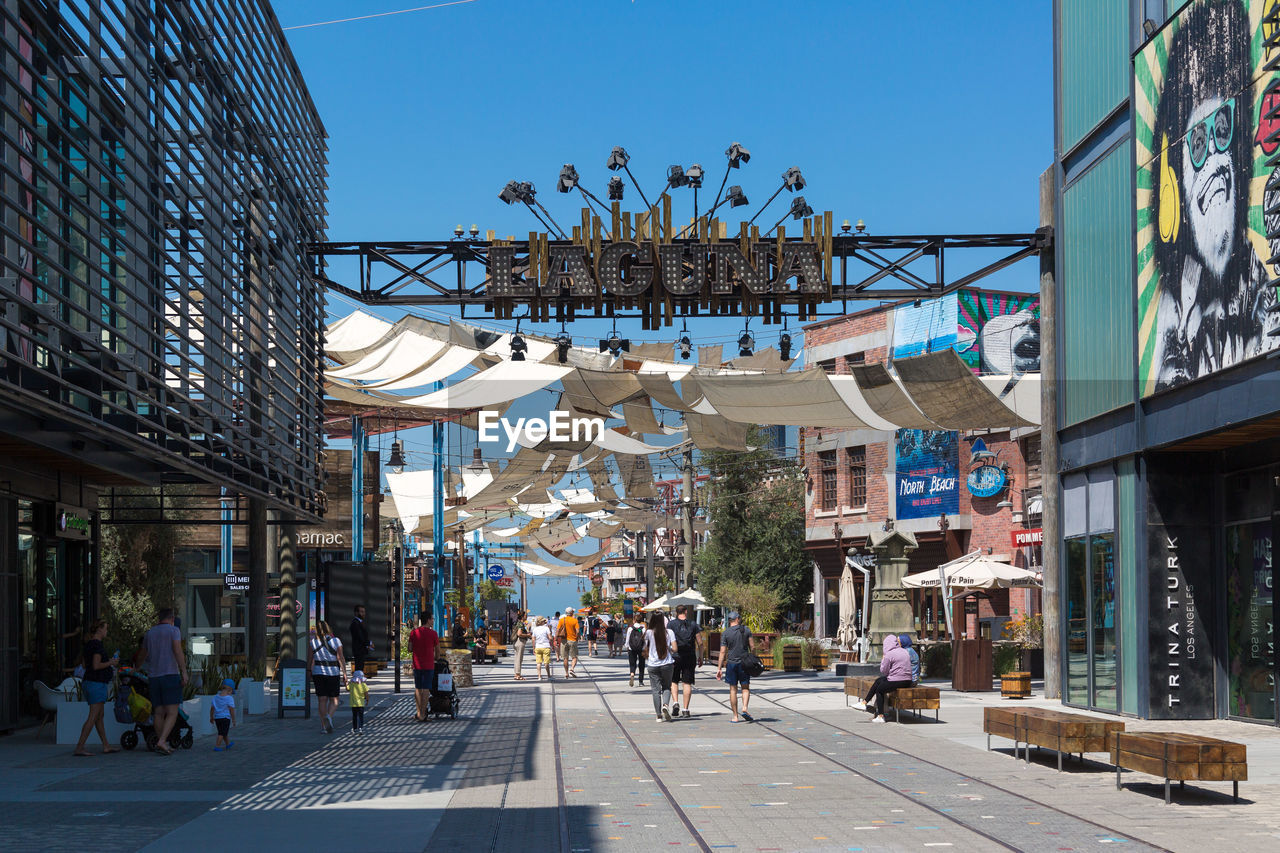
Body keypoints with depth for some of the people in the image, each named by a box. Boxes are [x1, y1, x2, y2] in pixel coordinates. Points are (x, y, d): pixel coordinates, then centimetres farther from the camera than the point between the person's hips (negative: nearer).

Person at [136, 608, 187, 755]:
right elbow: (178, 651, -13)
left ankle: (162, 745, 9)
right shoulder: (173, 630, 0)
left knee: (159, 713, 8)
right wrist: (184, 673, -16)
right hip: (171, 675, -5)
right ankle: (162, 741, -22)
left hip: (154, 676, 6)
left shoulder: (149, 633, 16)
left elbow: (142, 656, 30)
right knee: (172, 713, -7)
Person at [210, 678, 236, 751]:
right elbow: (231, 710, -13)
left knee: (224, 733, 21)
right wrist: (233, 719, -5)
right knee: (222, 733, -2)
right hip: (225, 718, -7)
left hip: (217, 718, 7)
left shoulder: (216, 697, 4)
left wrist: (211, 717, 21)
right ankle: (217, 746, -8)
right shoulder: (229, 698, -14)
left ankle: (228, 744, 38)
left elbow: (212, 708, 9)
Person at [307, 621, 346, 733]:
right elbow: (341, 659, -8)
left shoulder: (313, 643, -2)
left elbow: (309, 660, 1)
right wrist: (344, 673, -7)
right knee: (334, 700, 7)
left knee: (322, 700, 7)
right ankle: (329, 717, -21)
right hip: (333, 673, -1)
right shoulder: (336, 641, -5)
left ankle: (324, 726, 6)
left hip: (318, 672, 1)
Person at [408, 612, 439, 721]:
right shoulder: (433, 633, -7)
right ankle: (422, 714, -2)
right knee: (426, 689, 0)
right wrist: (436, 659, 22)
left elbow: (410, 647, 2)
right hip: (429, 665, -3)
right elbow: (437, 649, 3)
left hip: (417, 664, 3)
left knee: (418, 688, 12)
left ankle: (419, 712, 12)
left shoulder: (413, 632, 0)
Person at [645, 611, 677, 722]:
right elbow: (674, 648, -9)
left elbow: (646, 649, 4)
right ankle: (665, 704, -12)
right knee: (666, 687, 16)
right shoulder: (669, 632, -5)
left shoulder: (649, 633, -6)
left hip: (653, 665, 0)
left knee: (656, 689, 5)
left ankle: (659, 715, 2)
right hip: (667, 664, 0)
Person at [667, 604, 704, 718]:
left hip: (676, 656, -1)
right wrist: (700, 657, 13)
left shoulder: (671, 624, 0)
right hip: (690, 657, 1)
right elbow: (700, 642, 4)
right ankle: (686, 709, 4)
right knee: (687, 683, 4)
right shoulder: (693, 624, 5)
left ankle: (675, 702, -9)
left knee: (674, 681, 12)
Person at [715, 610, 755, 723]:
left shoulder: (725, 633, -2)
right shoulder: (746, 629, 1)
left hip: (731, 663, 0)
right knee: (745, 688, 8)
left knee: (733, 689, 5)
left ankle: (735, 716, 5)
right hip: (744, 662, 0)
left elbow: (723, 652, -4)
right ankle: (744, 708, -15)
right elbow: (752, 646, 0)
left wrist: (719, 668, -1)